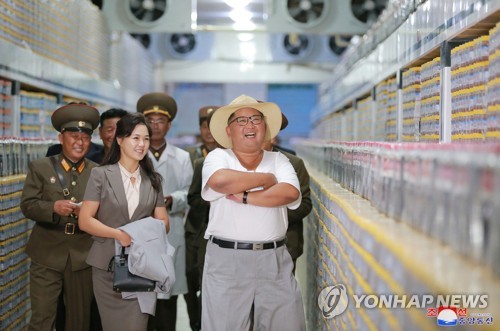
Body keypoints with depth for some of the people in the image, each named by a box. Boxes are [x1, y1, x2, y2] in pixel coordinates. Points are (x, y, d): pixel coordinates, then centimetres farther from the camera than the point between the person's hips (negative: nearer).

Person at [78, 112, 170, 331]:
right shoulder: (100, 175, -2)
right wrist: (118, 234, -19)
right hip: (108, 264, -2)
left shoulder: (153, 180, 9)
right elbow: (85, 221, -6)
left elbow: (164, 223, 9)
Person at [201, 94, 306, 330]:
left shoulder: (279, 160, 10)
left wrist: (245, 197, -14)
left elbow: (290, 193, -9)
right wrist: (268, 179, -8)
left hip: (274, 260, 2)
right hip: (226, 260, -2)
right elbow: (220, 181, -20)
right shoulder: (218, 157, 4)